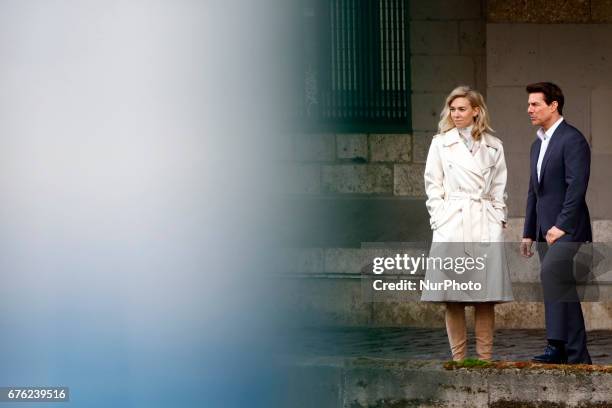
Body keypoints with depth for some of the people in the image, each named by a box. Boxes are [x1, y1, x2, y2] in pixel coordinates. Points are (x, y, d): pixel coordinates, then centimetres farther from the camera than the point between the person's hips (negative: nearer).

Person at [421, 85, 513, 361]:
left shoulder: (493, 146, 10)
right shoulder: (440, 143, 7)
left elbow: (499, 187, 14)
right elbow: (433, 186, 7)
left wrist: (499, 218, 5)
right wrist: (439, 218, -2)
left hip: (486, 225, 1)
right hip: (452, 223, -1)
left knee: (486, 296, -1)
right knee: (453, 297, -2)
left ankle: (485, 357, 4)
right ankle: (458, 357, 3)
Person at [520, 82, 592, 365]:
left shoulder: (572, 140, -9)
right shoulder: (538, 144, 19)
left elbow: (576, 186, -18)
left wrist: (561, 226, -22)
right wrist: (528, 233, 18)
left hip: (568, 230, -9)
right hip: (546, 232, 9)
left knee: (551, 274, -27)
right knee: (562, 289, 7)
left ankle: (558, 345, -32)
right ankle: (577, 357, 10)